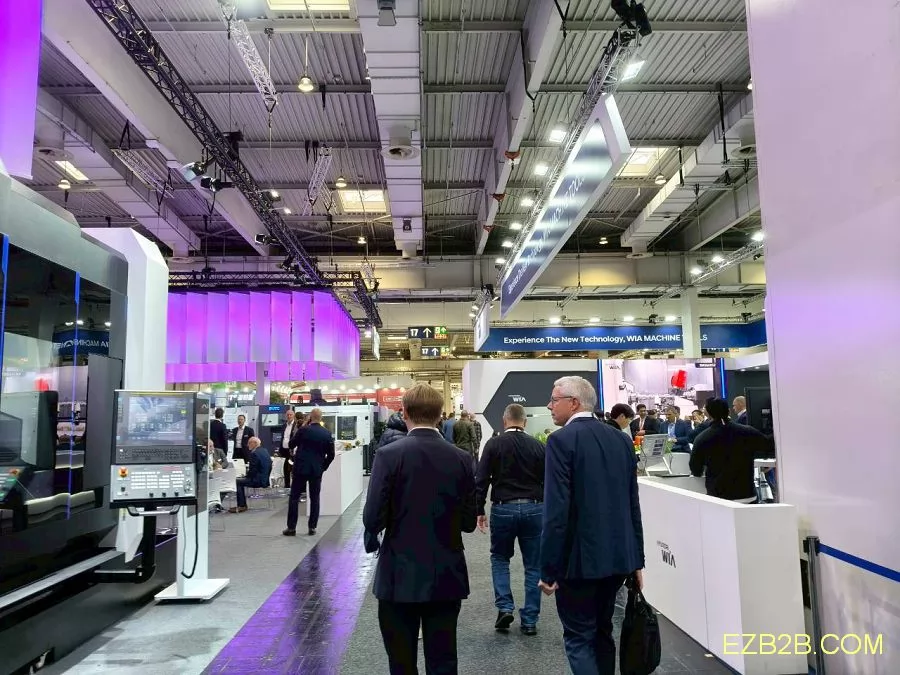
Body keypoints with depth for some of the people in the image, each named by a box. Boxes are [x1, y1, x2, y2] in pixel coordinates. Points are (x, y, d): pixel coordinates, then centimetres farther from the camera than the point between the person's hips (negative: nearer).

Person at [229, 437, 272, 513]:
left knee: (238, 482, -3)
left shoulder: (254, 453, -17)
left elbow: (252, 470, -18)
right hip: (265, 479, 10)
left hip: (259, 481, -10)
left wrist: (246, 476, 1)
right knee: (241, 481, 21)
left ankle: (242, 506, 3)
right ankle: (242, 504, 21)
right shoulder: (265, 451, 12)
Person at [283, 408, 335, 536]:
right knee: (315, 498, 9)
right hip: (317, 470, 2)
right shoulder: (327, 433, -2)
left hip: (301, 468, -2)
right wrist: (323, 467, 12)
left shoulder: (303, 430, -9)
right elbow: (331, 454, 1)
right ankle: (312, 527, 8)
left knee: (294, 497, 5)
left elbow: (291, 444, 5)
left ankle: (291, 527, 5)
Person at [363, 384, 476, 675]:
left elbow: (372, 521, -14)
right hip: (447, 577, 3)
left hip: (400, 577, -2)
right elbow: (468, 522, 2)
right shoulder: (462, 459, -3)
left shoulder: (389, 455, -12)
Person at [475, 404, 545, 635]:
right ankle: (530, 620, 14)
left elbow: (481, 480, -5)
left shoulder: (494, 444, -4)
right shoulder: (538, 446, 1)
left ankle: (504, 607, 7)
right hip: (534, 508, 1)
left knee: (500, 558, 19)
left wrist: (480, 510, 3)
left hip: (503, 508, -1)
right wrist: (545, 511, 14)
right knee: (533, 566, 11)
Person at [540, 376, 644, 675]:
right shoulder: (621, 438, 7)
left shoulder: (562, 440, -14)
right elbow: (633, 504, 9)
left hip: (580, 557, -7)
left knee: (579, 639, 5)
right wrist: (637, 559, 16)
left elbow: (557, 509, -19)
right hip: (619, 555, 7)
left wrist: (548, 568, -13)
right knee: (602, 633, 21)